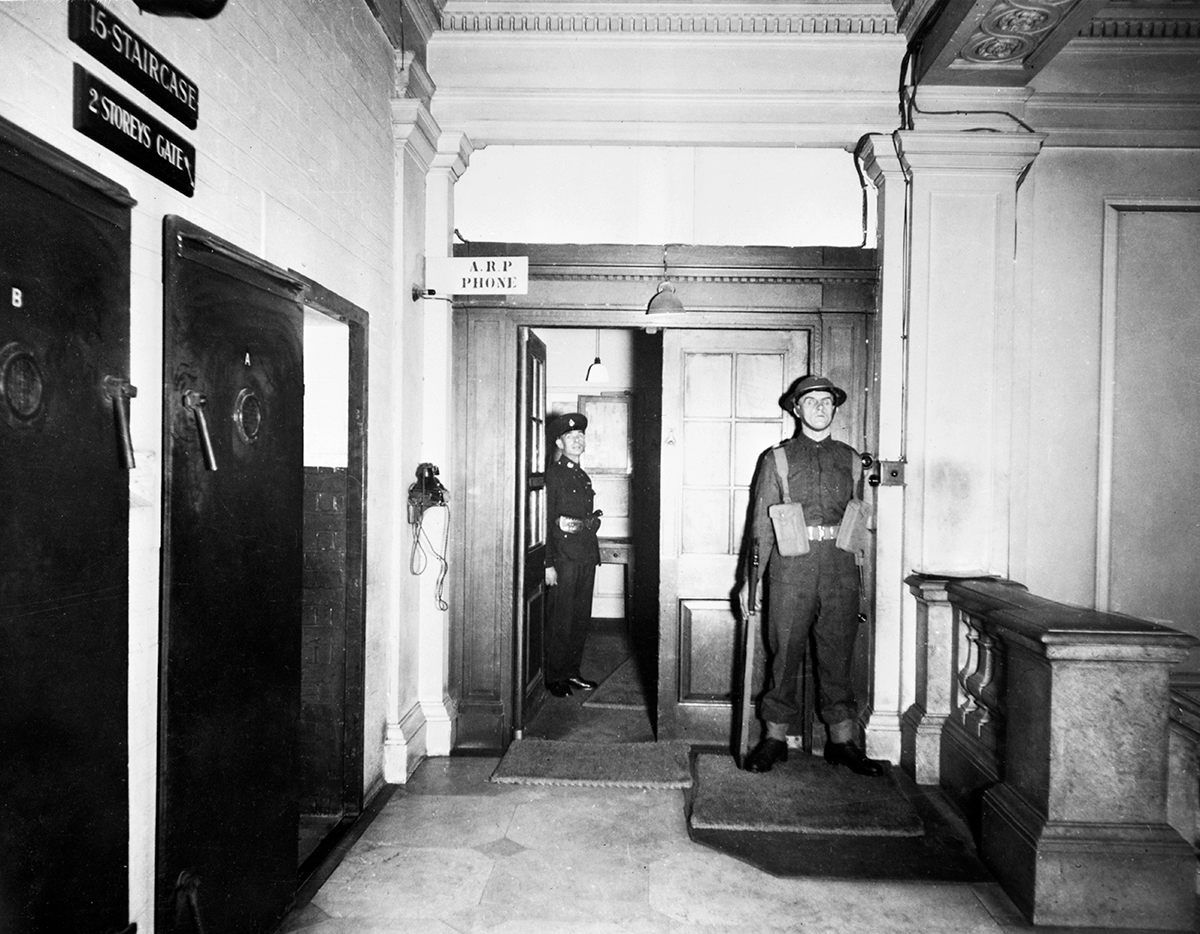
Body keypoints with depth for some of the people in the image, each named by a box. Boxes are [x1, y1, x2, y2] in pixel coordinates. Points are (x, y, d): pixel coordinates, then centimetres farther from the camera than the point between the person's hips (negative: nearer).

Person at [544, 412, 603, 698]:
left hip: (587, 556, 7)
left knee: (582, 618, 12)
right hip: (563, 555, -7)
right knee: (561, 620, 0)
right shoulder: (552, 474, -7)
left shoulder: (583, 477, 17)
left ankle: (572, 672, 24)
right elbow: (545, 520, -12)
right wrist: (548, 563, -16)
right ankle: (554, 677, 12)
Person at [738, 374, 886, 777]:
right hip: (791, 566, -2)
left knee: (838, 654, 7)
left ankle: (842, 740, 18)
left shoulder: (850, 459, 14)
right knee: (785, 653, 1)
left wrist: (862, 571, 11)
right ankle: (774, 737, 14)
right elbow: (761, 524, 5)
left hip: (840, 567, 2)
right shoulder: (777, 459, 7)